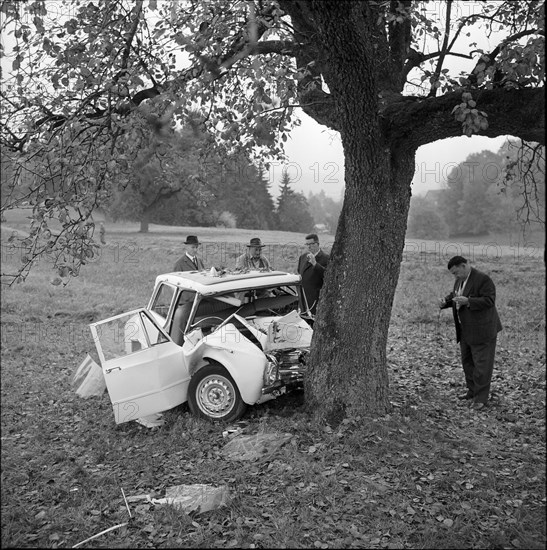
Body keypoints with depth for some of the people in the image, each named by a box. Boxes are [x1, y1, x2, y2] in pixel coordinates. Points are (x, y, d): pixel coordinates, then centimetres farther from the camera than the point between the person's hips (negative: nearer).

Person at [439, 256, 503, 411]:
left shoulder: (483, 279, -19)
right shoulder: (460, 280, 8)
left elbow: (489, 300, -24)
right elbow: (454, 295, 17)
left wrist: (467, 301, -31)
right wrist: (445, 301, -4)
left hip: (482, 329, -9)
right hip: (466, 330, 9)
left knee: (481, 364, -1)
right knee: (467, 362, 16)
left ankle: (481, 398, 7)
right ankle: (473, 392, 28)